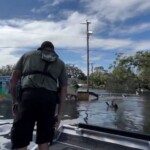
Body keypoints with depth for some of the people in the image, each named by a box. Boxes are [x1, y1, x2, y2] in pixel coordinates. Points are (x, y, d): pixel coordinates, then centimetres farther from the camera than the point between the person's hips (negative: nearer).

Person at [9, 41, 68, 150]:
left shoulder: (28, 55, 24)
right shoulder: (60, 63, 25)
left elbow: (13, 79, 16)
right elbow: (64, 89, 16)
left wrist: (15, 100, 23)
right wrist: (60, 113, 16)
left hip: (28, 96, -1)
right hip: (49, 99, 2)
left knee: (20, 139, 3)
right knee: (44, 140, 13)